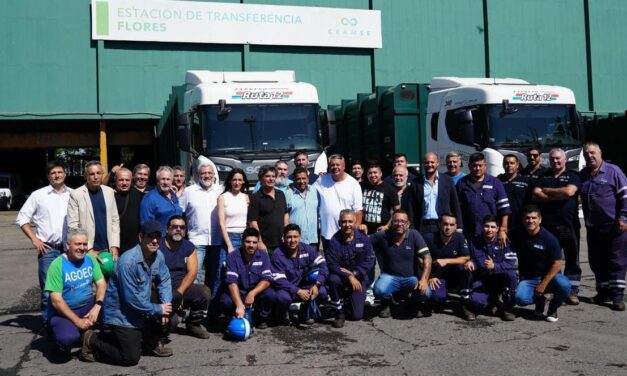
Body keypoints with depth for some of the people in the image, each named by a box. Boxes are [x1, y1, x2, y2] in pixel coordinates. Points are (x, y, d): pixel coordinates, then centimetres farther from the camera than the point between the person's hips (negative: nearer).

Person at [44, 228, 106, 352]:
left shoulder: (90, 259, -1)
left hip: (88, 305, 5)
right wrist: (77, 321, -21)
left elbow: (101, 284, -4)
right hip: (63, 311, -5)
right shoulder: (58, 265, -16)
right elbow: (56, 301, -18)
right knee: (68, 338, -34)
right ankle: (64, 343, 5)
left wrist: (97, 307, -23)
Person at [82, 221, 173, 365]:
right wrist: (158, 309, -18)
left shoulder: (158, 256, -6)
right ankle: (92, 340, 14)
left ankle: (151, 343, 13)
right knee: (130, 358, -8)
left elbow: (164, 281, 5)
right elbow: (132, 299, -28)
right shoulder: (128, 261, -29)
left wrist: (166, 304, -12)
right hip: (120, 314, -8)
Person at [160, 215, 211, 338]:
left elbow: (192, 272, -2)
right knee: (170, 320, -27)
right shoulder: (158, 246, -5)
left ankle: (194, 324, 2)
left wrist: (179, 293, -16)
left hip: (183, 288, 4)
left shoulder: (189, 247, 7)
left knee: (204, 291, -23)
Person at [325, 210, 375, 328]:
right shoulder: (334, 241, -13)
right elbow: (332, 265, -18)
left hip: (358, 279, 1)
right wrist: (349, 277, -29)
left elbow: (369, 261, -8)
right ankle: (339, 313, -14)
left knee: (357, 315, -6)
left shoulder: (363, 238, -6)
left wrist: (353, 273, -20)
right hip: (341, 277, -1)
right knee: (333, 279, -38)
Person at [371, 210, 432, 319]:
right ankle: (386, 303, 10)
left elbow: (427, 258, -15)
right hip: (390, 276, 0)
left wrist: (424, 279, -26)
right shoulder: (382, 236, -7)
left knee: (425, 292, -29)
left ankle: (417, 303, 14)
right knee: (379, 290, -32)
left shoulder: (414, 235, -9)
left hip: (411, 277, 0)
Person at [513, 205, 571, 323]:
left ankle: (553, 308, 0)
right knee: (520, 298, -29)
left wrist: (543, 284, -17)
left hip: (548, 276, -1)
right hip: (528, 279, 2)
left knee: (564, 285, -34)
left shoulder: (549, 238, -11)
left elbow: (558, 263, -13)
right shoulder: (517, 236, -1)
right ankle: (539, 300, 9)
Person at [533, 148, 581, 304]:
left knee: (572, 260, 0)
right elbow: (536, 195, 0)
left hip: (568, 224, -2)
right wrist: (560, 195, -8)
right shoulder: (543, 177, 16)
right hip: (547, 225, 2)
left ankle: (572, 291, 5)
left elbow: (569, 191, -12)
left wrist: (547, 191, -1)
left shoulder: (573, 176, 7)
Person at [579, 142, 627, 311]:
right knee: (596, 261, 10)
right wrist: (586, 221, 13)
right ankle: (603, 292, 22)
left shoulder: (613, 171, -4)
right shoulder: (582, 175, 11)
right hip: (593, 227, 5)